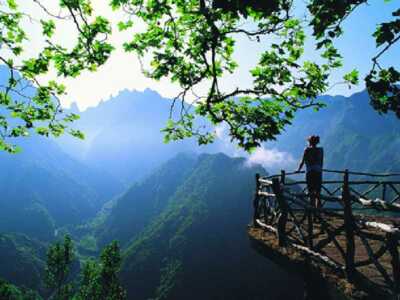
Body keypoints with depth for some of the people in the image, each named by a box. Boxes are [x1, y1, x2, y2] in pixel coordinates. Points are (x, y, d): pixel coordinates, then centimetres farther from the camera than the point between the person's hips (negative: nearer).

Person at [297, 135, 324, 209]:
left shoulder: (307, 150, -2)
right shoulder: (321, 150, 8)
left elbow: (302, 162, -1)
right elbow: (322, 162, 15)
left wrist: (298, 170, 12)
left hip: (310, 173, -3)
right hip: (318, 172, 3)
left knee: (311, 192, 1)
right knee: (318, 193, 9)